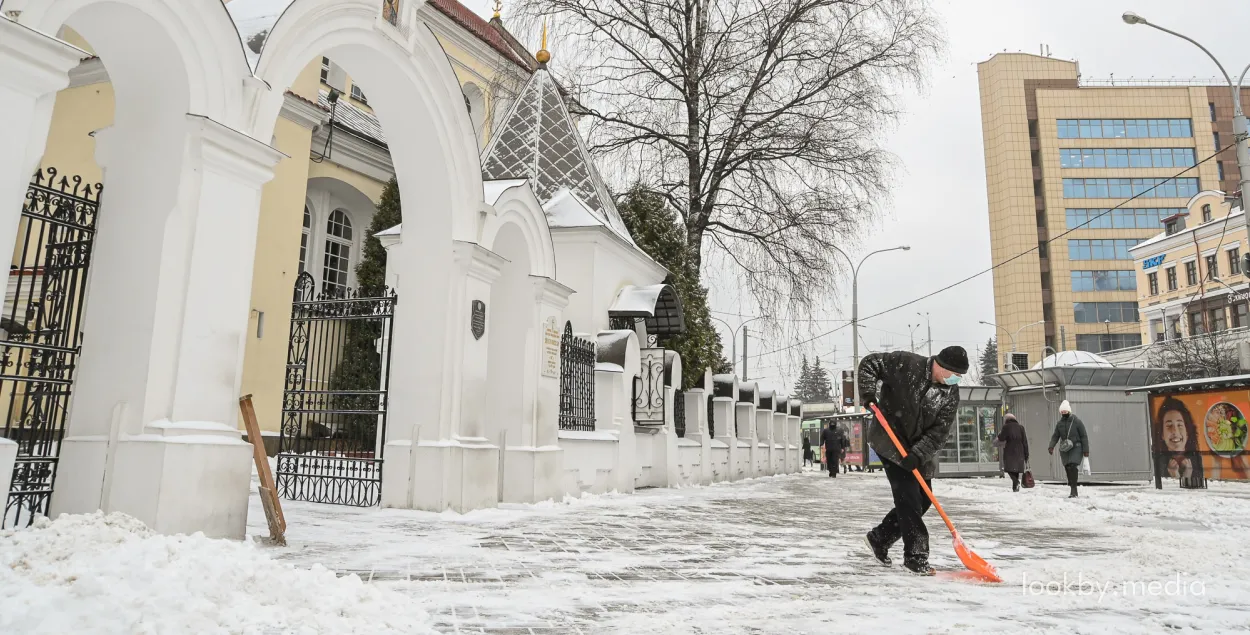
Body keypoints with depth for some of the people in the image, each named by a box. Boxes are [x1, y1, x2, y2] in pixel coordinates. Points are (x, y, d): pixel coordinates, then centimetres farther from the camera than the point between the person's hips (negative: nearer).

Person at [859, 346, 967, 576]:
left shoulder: (951, 394, -5)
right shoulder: (906, 364, -19)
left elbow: (940, 431, -11)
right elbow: (869, 363, -11)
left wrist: (918, 454, -24)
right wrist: (868, 393, -26)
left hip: (919, 449, 7)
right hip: (889, 440, -6)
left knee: (922, 500, 8)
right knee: (908, 495, -13)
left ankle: (880, 537, 24)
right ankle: (915, 556, -6)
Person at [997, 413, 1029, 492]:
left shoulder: (1006, 427, -2)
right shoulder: (1020, 427, 9)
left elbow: (1001, 439, -6)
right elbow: (1025, 442, 7)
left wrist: (999, 433, 17)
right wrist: (1026, 455, 10)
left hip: (1010, 451, -4)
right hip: (1019, 452, 4)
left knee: (1009, 468, 0)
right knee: (1016, 469, 11)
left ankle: (1016, 482, -25)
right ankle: (1015, 487, 9)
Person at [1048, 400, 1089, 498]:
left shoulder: (1077, 421, -5)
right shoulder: (1060, 423, 7)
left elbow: (1084, 436, -4)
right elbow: (1055, 436, 6)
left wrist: (1086, 450, -8)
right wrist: (1051, 446, -11)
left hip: (1076, 448, -5)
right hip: (1064, 449, 5)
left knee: (1073, 467, -18)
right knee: (1067, 468, 4)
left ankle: (1074, 490, -15)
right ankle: (1073, 490, 17)